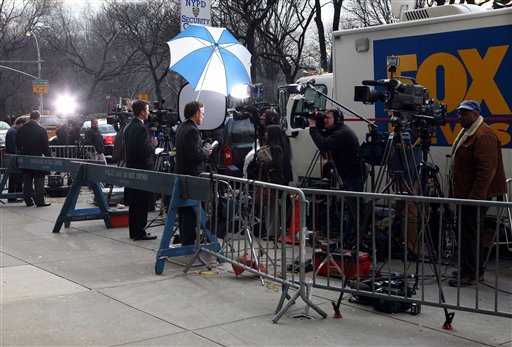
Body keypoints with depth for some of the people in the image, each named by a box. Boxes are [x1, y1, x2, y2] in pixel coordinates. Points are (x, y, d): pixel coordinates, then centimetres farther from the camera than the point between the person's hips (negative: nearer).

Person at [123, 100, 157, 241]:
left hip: (131, 168, 9)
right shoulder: (142, 128, -17)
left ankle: (133, 231, 20)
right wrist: (153, 144, -4)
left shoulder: (128, 127, 11)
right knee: (143, 203, -2)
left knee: (133, 203, 14)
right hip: (142, 169, -9)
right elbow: (146, 151, -23)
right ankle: (140, 232, 1)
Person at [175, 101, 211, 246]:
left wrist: (203, 150, 13)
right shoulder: (192, 130, -19)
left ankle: (184, 238, 28)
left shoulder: (181, 128, 12)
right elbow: (195, 155, -24)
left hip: (181, 173, 10)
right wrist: (207, 152, -7)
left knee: (184, 210, 17)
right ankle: (189, 242, 1)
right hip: (191, 175, -10)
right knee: (191, 211, -3)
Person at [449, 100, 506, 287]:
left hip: (477, 195, -10)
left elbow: (486, 170, -23)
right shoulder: (465, 132, 16)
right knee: (468, 232, 15)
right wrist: (456, 192, 23)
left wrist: (476, 196, -23)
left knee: (469, 233, -7)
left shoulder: (484, 136, -17)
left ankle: (469, 274, 0)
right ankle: (476, 270, 24)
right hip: (466, 194, 10)